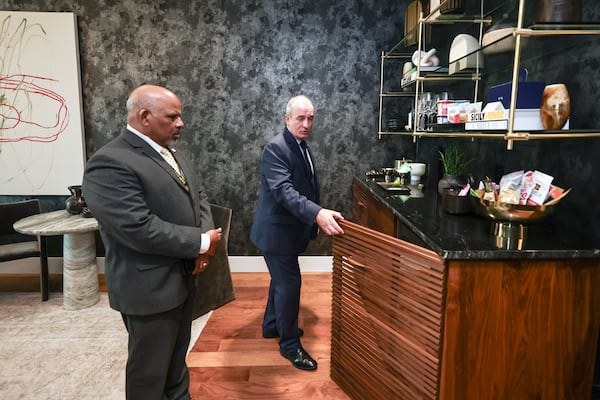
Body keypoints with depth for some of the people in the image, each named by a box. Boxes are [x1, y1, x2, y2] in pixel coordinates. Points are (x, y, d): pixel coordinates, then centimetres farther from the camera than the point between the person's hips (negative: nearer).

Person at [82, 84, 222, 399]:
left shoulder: (173, 155, 9)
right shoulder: (110, 163, -21)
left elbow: (197, 199, 10)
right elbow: (140, 229, -28)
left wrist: (205, 240, -9)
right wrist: (201, 243, -18)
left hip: (183, 277, 8)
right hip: (150, 288, -8)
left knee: (176, 358, 25)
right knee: (150, 370, 13)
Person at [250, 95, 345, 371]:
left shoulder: (301, 147, 9)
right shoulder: (276, 148, -20)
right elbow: (283, 191, -33)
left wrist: (317, 216, 17)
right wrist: (317, 213, -44)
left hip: (288, 228, 10)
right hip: (277, 230, -9)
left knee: (282, 280, 21)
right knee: (289, 283, -1)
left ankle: (272, 325, 40)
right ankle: (289, 343, 16)